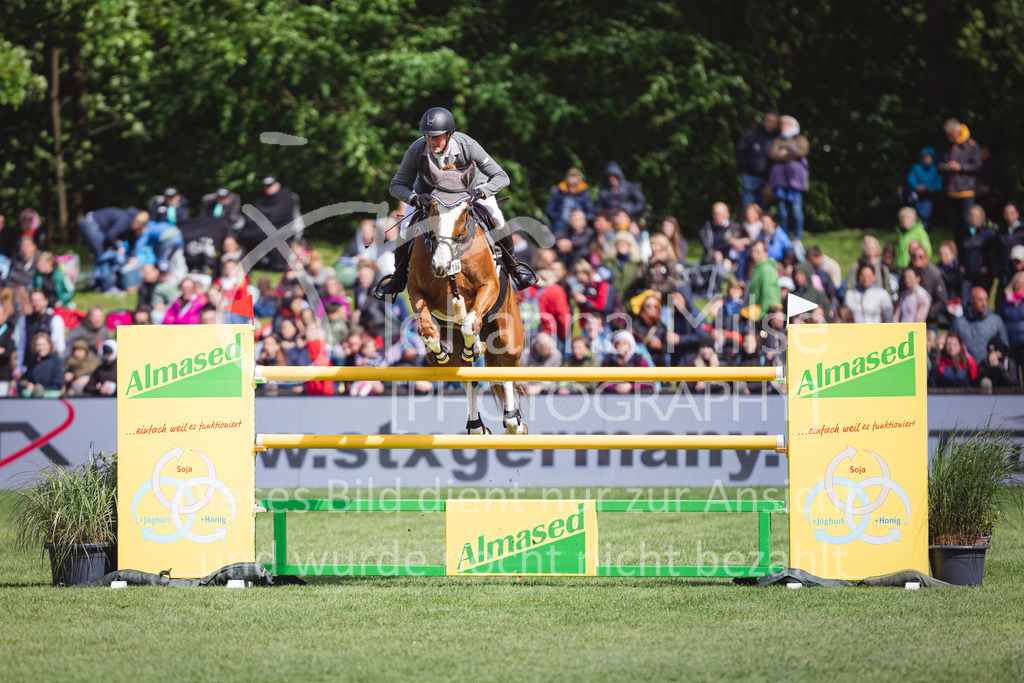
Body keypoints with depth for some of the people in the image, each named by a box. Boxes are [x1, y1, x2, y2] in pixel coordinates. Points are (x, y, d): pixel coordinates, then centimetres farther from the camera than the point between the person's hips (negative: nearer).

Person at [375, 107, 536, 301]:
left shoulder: (467, 146, -38)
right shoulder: (416, 151, -34)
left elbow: (501, 177, -34)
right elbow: (396, 185, -24)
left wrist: (479, 193, -53)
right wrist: (414, 198, -46)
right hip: (429, 189, 1)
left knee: (496, 218, -19)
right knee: (407, 229, -13)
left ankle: (512, 265, 9)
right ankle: (398, 278, 13)